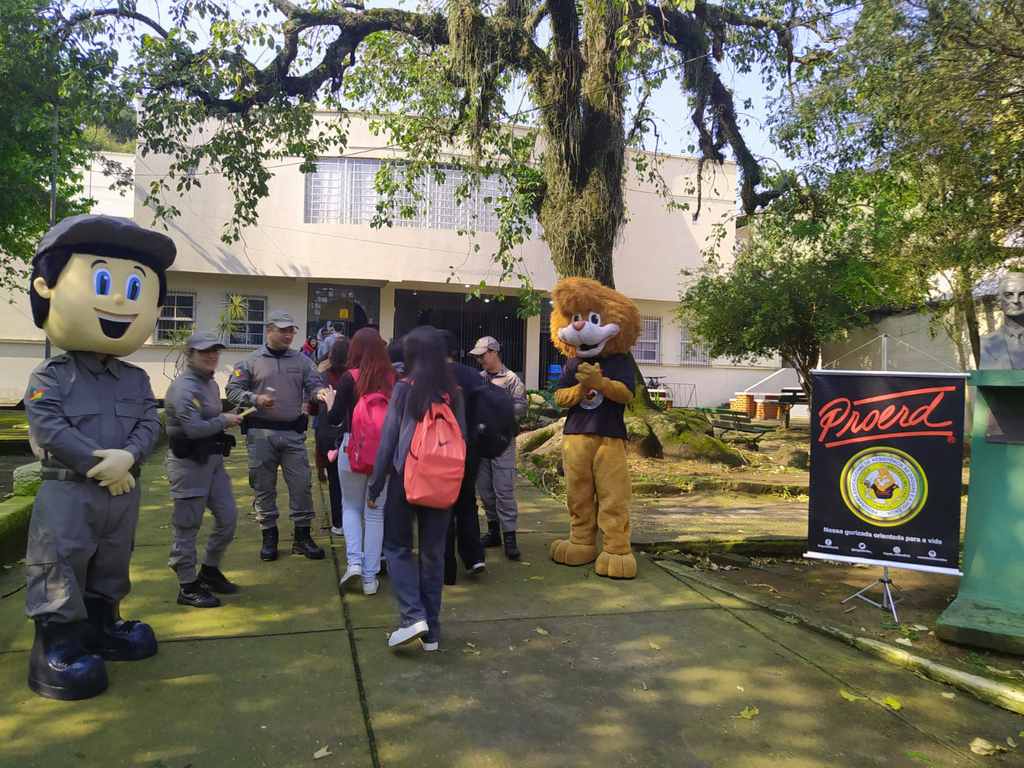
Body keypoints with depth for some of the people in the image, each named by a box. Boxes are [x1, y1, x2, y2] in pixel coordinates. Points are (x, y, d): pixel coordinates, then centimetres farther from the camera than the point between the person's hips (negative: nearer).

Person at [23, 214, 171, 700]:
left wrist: (128, 456, -22)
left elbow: (149, 424, -2)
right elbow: (48, 428, -17)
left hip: (122, 491, 5)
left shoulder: (136, 380, 6)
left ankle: (102, 627, 35)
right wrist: (98, 463, -22)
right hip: (67, 492, -5)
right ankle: (56, 646, 12)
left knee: (110, 569, 18)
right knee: (59, 570, 0)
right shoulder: (50, 377, -8)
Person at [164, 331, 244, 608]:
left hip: (213, 459, 9)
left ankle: (209, 570, 31)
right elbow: (194, 428, -24)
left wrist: (227, 420, 3)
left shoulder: (211, 384, 14)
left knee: (228, 516, 12)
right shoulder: (185, 386, -16)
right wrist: (224, 421, -12)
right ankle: (188, 587, 14)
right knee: (188, 525, 2)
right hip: (189, 463, -9)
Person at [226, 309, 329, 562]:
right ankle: (269, 536, 21)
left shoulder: (301, 361, 8)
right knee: (264, 487, 7)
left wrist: (319, 392, -21)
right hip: (261, 433, -1)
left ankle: (302, 536, 14)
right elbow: (232, 390, 0)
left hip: (293, 432, 2)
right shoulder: (251, 361, 2)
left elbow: (314, 384, 3)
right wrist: (256, 399, -17)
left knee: (301, 484, 2)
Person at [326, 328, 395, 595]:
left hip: (354, 448, -2)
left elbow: (334, 418, -7)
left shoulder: (350, 378, -9)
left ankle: (354, 561, 3)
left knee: (351, 506, 19)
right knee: (375, 512, 10)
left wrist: (329, 401, 11)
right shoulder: (393, 378, -3)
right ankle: (370, 577, 13)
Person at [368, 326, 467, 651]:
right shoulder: (453, 393, 1)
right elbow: (462, 439, 3)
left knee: (397, 546, 13)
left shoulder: (404, 389, -8)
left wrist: (375, 485, 1)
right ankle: (431, 631, 18)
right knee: (433, 552, 12)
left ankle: (413, 616, -2)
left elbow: (389, 439, -6)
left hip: (406, 478, -3)